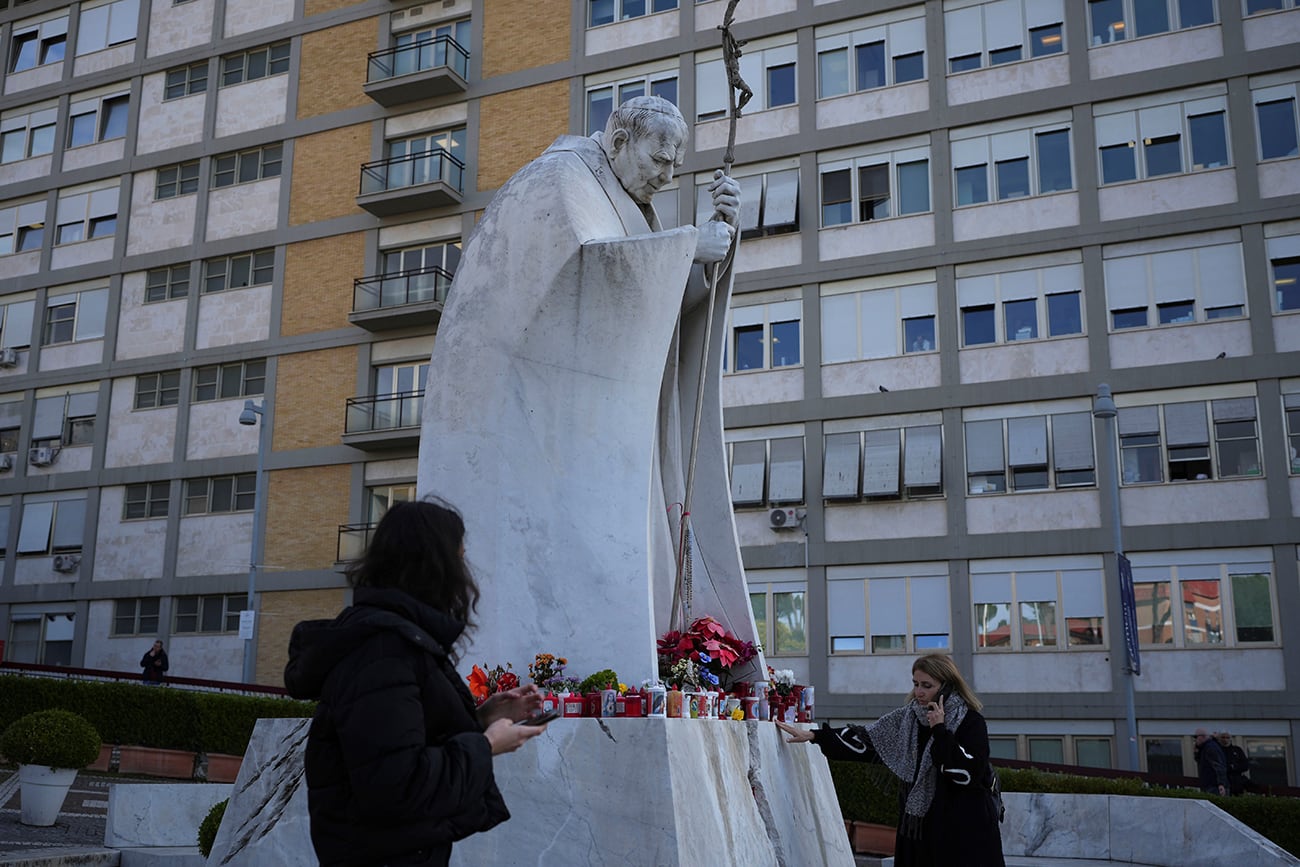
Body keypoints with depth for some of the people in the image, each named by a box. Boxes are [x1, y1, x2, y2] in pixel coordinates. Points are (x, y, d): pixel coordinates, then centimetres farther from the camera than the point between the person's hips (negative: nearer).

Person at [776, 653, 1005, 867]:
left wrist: (939, 730, -17)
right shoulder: (907, 718, 7)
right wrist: (813, 736, 5)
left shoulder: (971, 722, -8)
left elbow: (969, 773, -18)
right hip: (920, 827, 5)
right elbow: (866, 739, 8)